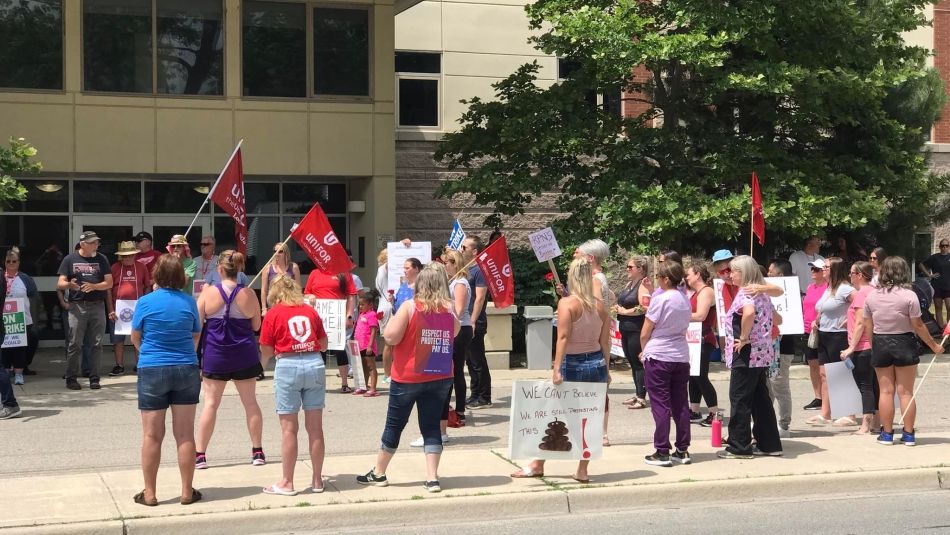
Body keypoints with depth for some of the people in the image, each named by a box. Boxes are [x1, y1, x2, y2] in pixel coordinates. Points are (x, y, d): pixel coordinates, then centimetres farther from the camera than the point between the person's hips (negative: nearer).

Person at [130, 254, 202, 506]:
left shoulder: (145, 302, -6)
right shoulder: (188, 302, -1)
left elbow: (135, 338, 5)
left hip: (152, 371, -1)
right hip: (186, 370, 2)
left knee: (152, 435, 5)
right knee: (185, 434, 6)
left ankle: (149, 493, 11)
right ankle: (187, 491, 12)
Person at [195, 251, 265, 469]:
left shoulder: (208, 293, -10)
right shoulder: (248, 294, -6)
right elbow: (256, 325, 4)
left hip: (215, 355, -1)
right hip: (244, 355, 1)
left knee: (211, 403, 5)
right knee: (250, 402, 12)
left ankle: (200, 454, 5)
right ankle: (257, 451, 18)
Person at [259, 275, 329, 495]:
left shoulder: (273, 314, 0)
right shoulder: (310, 311, 10)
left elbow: (266, 351, 1)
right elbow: (324, 344, 16)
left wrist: (259, 366, 22)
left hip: (288, 366, -3)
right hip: (315, 364, 3)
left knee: (289, 428, 3)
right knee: (315, 427, 9)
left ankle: (287, 483, 9)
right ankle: (317, 480, 16)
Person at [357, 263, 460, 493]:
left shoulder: (410, 307, -13)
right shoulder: (449, 311, -1)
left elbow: (390, 336, -15)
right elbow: (455, 332, 19)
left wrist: (396, 315, 0)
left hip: (407, 378, -3)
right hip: (440, 378, 3)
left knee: (394, 424, 10)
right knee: (431, 426, 8)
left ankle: (378, 473, 23)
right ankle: (432, 478, 1)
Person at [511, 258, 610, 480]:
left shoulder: (567, 303, -11)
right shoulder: (599, 305, 4)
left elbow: (563, 337, -18)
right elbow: (605, 341, 7)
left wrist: (556, 369, -20)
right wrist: (605, 369, 17)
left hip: (573, 365, -4)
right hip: (596, 364, 4)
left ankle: (537, 466, 17)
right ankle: (582, 470, 12)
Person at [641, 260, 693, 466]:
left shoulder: (660, 299, -12)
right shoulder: (685, 299, 7)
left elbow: (645, 333, -9)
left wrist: (644, 350, 12)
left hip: (658, 357, -6)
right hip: (681, 356, 6)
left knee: (660, 404, -1)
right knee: (680, 403, 10)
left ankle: (662, 453, 0)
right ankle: (682, 451, 15)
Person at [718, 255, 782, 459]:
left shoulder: (745, 293, -15)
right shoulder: (761, 293, 15)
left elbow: (749, 312, -36)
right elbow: (777, 318, 26)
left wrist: (744, 337, -26)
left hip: (747, 354, -9)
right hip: (763, 353, 9)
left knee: (739, 400, -2)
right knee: (761, 400, 14)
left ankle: (739, 447, 2)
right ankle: (769, 444, 18)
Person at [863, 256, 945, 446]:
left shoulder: (871, 296, -1)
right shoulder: (909, 295, -11)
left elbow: (868, 326, 4)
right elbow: (918, 326, -9)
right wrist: (934, 345, 2)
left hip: (880, 345, 2)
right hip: (904, 344, -2)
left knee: (886, 391, 8)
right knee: (906, 391, 4)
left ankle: (887, 433, 10)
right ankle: (908, 434, 8)